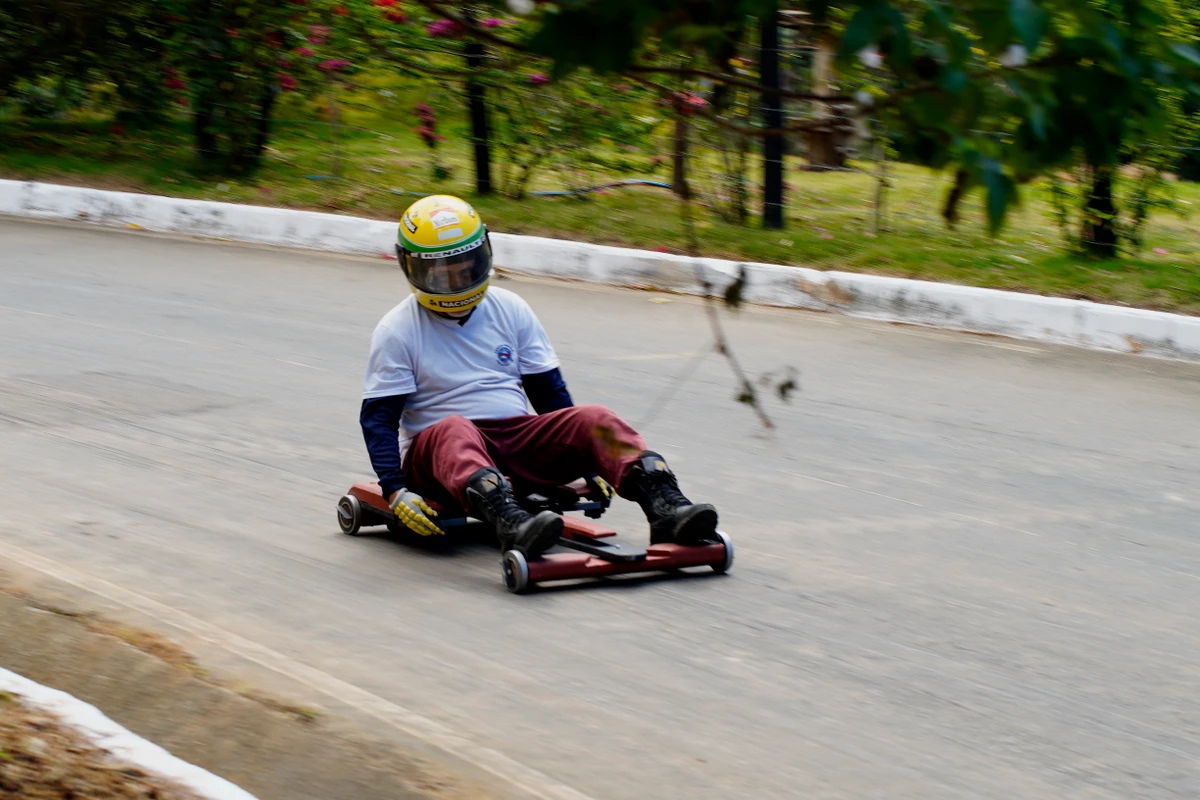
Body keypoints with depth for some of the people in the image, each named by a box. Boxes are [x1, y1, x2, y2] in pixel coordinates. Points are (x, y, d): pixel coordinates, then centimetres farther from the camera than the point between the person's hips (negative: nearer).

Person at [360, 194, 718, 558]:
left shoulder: (510, 310, 11)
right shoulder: (397, 332, 0)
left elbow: (549, 392, 14)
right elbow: (378, 417, -4)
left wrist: (588, 465, 8)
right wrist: (396, 491, -19)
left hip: (517, 440, 4)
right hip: (433, 453, -4)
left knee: (594, 419, -20)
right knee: (454, 431, -39)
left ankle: (668, 512, -40)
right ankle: (510, 524, -66)